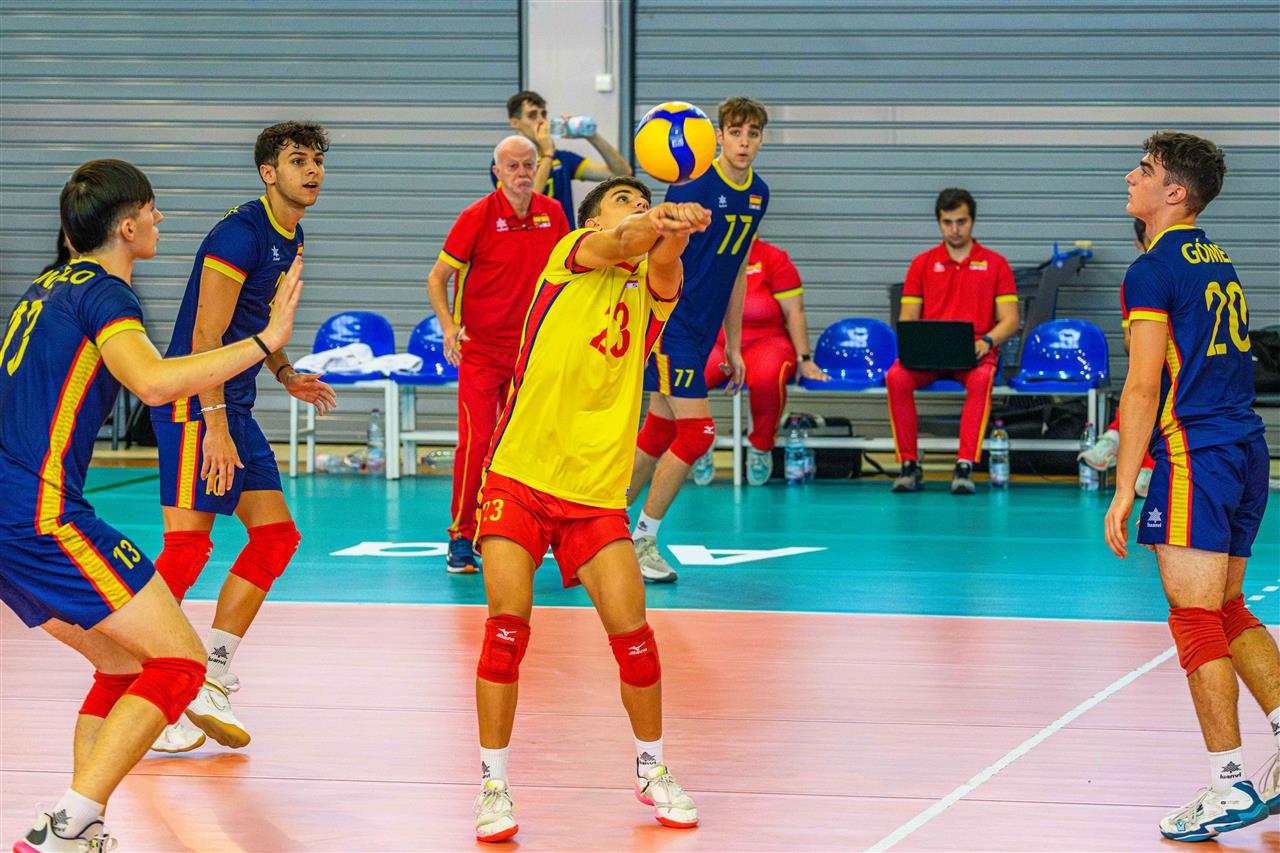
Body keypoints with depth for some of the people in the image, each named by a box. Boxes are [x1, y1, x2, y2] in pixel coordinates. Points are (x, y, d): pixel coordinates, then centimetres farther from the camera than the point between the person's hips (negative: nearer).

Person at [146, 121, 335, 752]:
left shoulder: (290, 241, 14)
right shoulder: (240, 233, -15)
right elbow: (206, 336, -20)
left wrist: (285, 375, 16)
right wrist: (215, 426, -26)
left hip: (235, 405, 10)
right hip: (194, 404, -10)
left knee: (277, 534, 6)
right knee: (187, 545, -13)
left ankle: (211, 678, 11)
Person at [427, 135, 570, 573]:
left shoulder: (552, 214, 2)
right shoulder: (477, 217, -10)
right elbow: (437, 277, -4)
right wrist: (448, 327, -16)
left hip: (530, 349, 4)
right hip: (480, 348, -4)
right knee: (476, 440, -12)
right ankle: (461, 539, -3)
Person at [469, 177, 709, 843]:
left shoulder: (650, 289, 10)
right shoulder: (571, 255, 5)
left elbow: (661, 266, -14)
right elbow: (616, 246, -18)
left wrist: (674, 231, -38)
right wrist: (656, 221, -41)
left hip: (597, 490, 2)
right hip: (520, 475, -2)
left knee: (631, 631, -6)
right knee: (507, 621, -13)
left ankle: (651, 769, 16)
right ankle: (493, 785, 0)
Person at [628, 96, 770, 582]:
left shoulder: (758, 194, 9)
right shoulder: (693, 186, -15)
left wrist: (733, 346, 18)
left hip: (702, 332, 7)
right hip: (671, 324, -7)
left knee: (659, 434, 10)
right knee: (698, 431, -11)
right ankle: (643, 542, 1)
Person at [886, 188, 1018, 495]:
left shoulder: (995, 264, 11)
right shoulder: (922, 263, 15)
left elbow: (1010, 320, 5)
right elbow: (907, 318, 11)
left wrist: (987, 341, -16)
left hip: (973, 353, -2)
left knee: (981, 380, -38)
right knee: (896, 377, -31)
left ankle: (965, 466, -37)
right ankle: (909, 465, -24)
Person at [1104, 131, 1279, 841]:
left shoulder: (1152, 271, -10)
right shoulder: (1218, 263, 17)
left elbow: (1142, 390, -14)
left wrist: (1123, 489, -12)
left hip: (1195, 459, -9)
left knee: (1195, 622, -6)